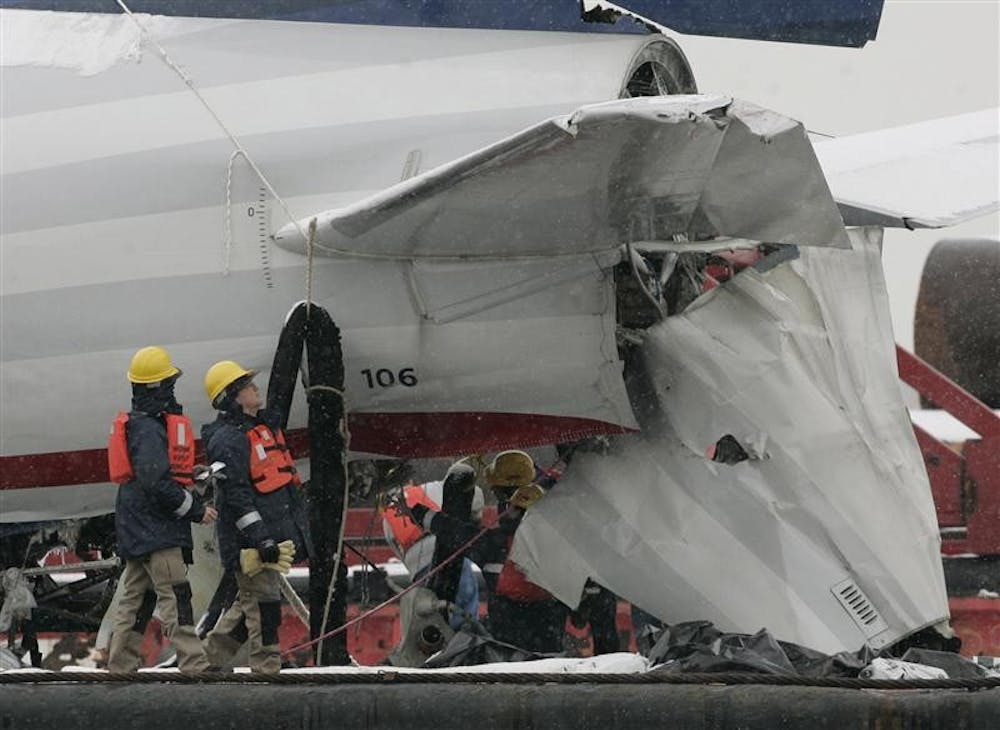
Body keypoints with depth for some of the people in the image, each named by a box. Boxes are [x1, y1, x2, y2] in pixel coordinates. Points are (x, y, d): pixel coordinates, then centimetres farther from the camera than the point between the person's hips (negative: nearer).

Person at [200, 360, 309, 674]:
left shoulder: (263, 427, 17)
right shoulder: (227, 440, -15)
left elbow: (284, 478, 27)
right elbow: (236, 494, -21)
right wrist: (260, 537, -25)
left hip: (274, 532, 10)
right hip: (249, 538, -10)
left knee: (253, 597, 14)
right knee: (262, 596, -6)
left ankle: (213, 649, 24)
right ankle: (267, 663, -2)